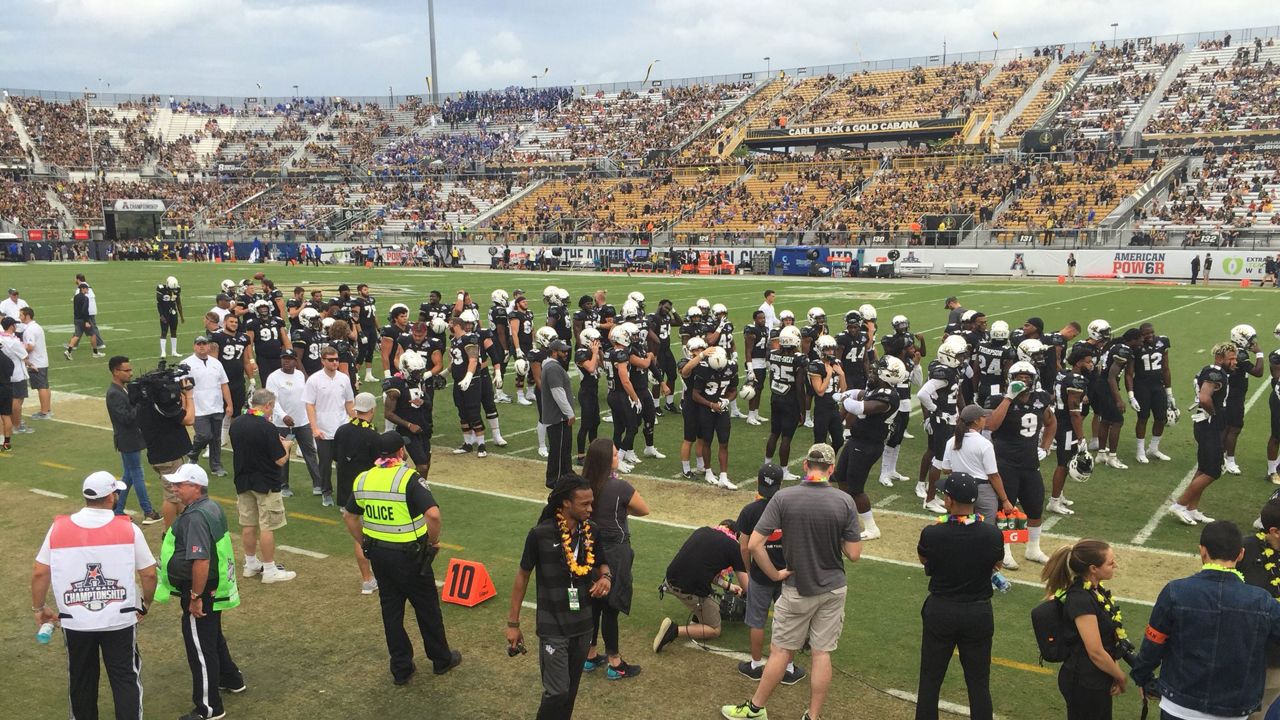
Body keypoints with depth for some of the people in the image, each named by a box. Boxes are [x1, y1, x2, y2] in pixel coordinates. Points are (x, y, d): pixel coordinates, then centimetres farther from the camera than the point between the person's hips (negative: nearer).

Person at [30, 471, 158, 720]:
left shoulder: (58, 528, -6)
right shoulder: (128, 529, -10)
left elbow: (39, 573, -2)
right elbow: (149, 574, -6)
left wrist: (38, 608, 13)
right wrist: (145, 604, 11)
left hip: (75, 622, 2)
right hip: (120, 620, -2)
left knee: (81, 681, 21)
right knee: (126, 679, 8)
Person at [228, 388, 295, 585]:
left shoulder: (236, 424, 0)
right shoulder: (267, 428, -21)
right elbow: (280, 460, -19)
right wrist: (285, 446, 1)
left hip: (243, 482, 7)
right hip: (266, 484, -7)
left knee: (248, 524, 16)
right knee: (267, 527, 0)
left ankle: (250, 564, 29)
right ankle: (270, 570, 7)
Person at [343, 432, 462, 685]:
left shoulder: (362, 479, 1)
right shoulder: (409, 478, -19)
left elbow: (349, 516, 12)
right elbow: (433, 514, -29)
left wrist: (365, 543, 18)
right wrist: (433, 540, -12)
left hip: (378, 554, 5)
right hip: (409, 555, -5)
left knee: (391, 610, 15)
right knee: (427, 608, 12)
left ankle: (401, 668, 23)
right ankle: (441, 660, 28)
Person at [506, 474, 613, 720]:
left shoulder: (591, 531, -4)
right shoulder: (540, 534, -16)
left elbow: (602, 564, 13)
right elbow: (523, 576, -5)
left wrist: (606, 577, -12)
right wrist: (513, 623, -1)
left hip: (583, 624, 5)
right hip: (553, 627, -4)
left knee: (571, 690, 15)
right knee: (557, 692, -8)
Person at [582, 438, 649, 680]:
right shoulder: (619, 487, -21)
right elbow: (644, 510, -7)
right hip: (614, 553, -6)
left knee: (593, 605, 18)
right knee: (610, 608, 5)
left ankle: (590, 656, 32)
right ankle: (615, 664, 18)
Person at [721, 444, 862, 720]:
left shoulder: (783, 498, -14)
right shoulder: (844, 501, -11)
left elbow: (754, 544, -17)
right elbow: (854, 554, -8)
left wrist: (775, 574, -5)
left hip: (797, 589, -1)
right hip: (834, 589, 1)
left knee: (780, 651, 12)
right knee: (822, 654, 11)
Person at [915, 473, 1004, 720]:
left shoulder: (932, 533, -19)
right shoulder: (992, 534, -15)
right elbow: (995, 565, 5)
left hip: (940, 611, -1)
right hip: (979, 613, 1)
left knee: (930, 680, 14)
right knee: (979, 683, 13)